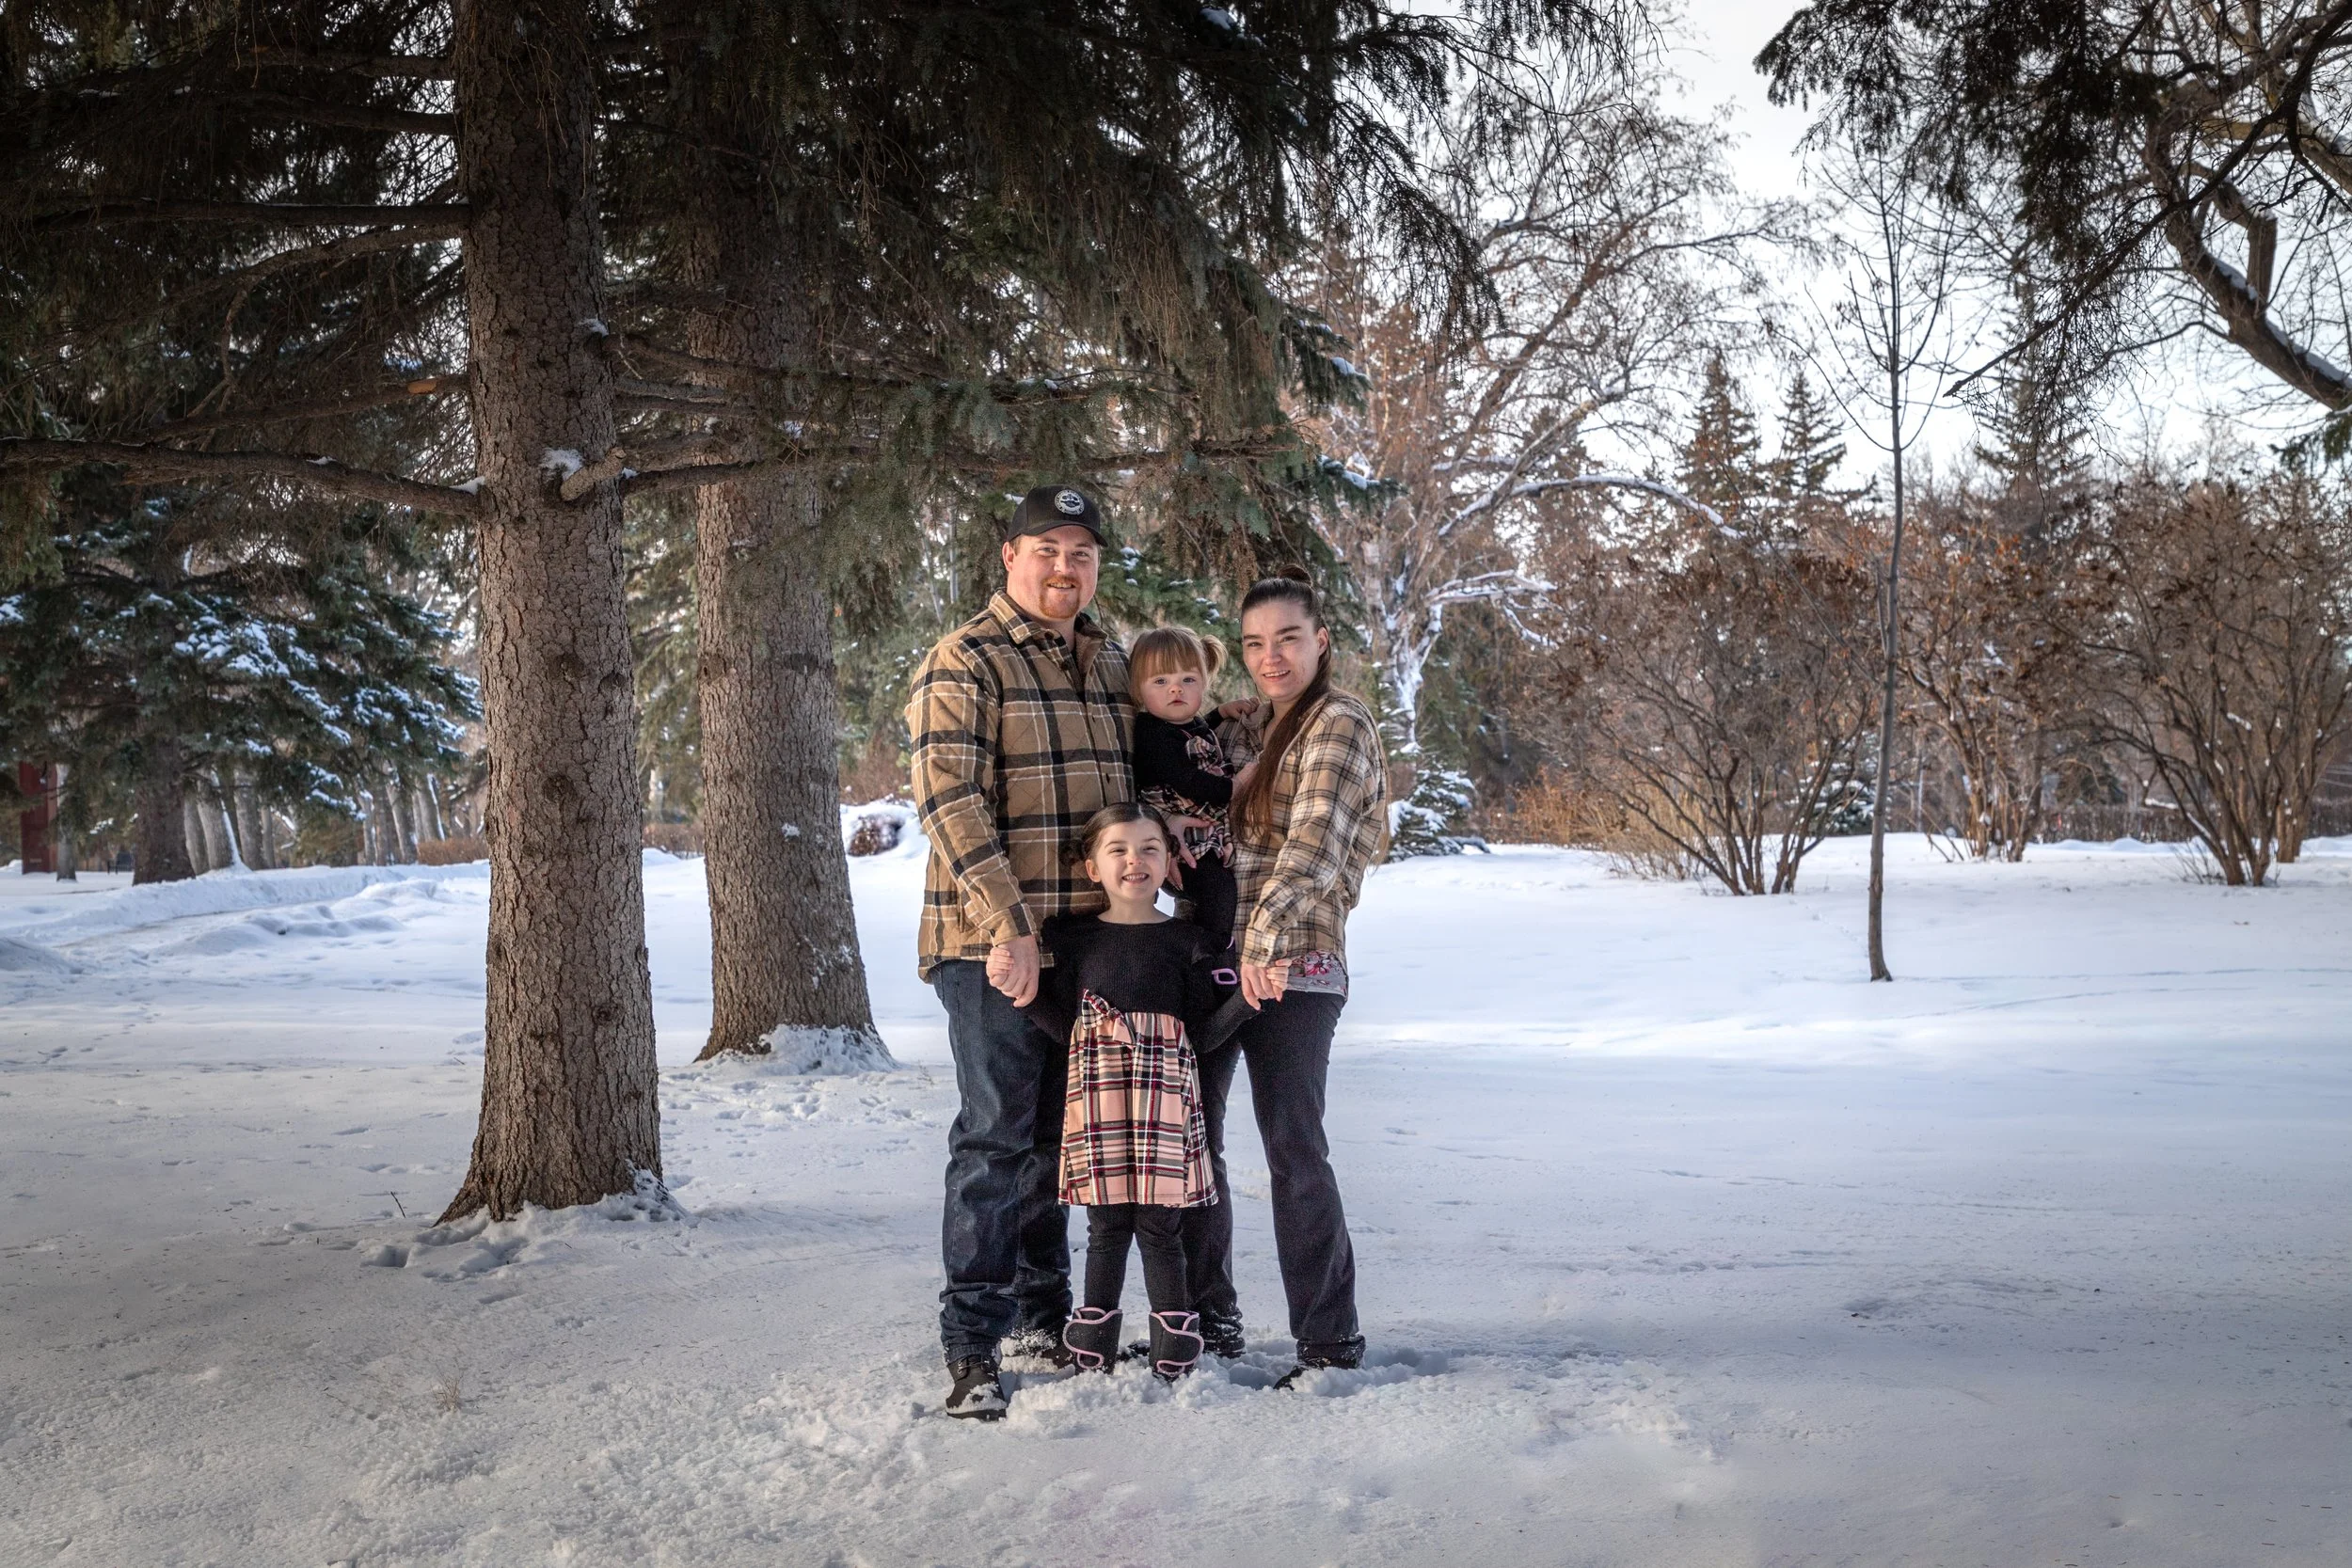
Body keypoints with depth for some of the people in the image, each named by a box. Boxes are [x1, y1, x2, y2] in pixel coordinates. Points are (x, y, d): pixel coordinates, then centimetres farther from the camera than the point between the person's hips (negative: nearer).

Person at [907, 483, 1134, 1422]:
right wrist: (1009, 925, -22)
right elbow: (949, 799, -17)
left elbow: (1140, 781, 24)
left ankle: (1042, 1312, 27)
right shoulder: (964, 664, -8)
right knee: (995, 1139, -6)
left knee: (1058, 1134, 15)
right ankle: (972, 1346, 1)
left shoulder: (1110, 664, 14)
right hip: (993, 945, -7)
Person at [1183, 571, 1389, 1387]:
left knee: (1293, 1151, -7)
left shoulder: (1340, 723, -7)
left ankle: (1329, 1341, 2)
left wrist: (1266, 937, -33)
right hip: (1212, 956, 8)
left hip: (1293, 968, -8)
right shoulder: (1252, 723, 17)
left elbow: (1313, 841, -21)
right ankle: (1209, 1320, 24)